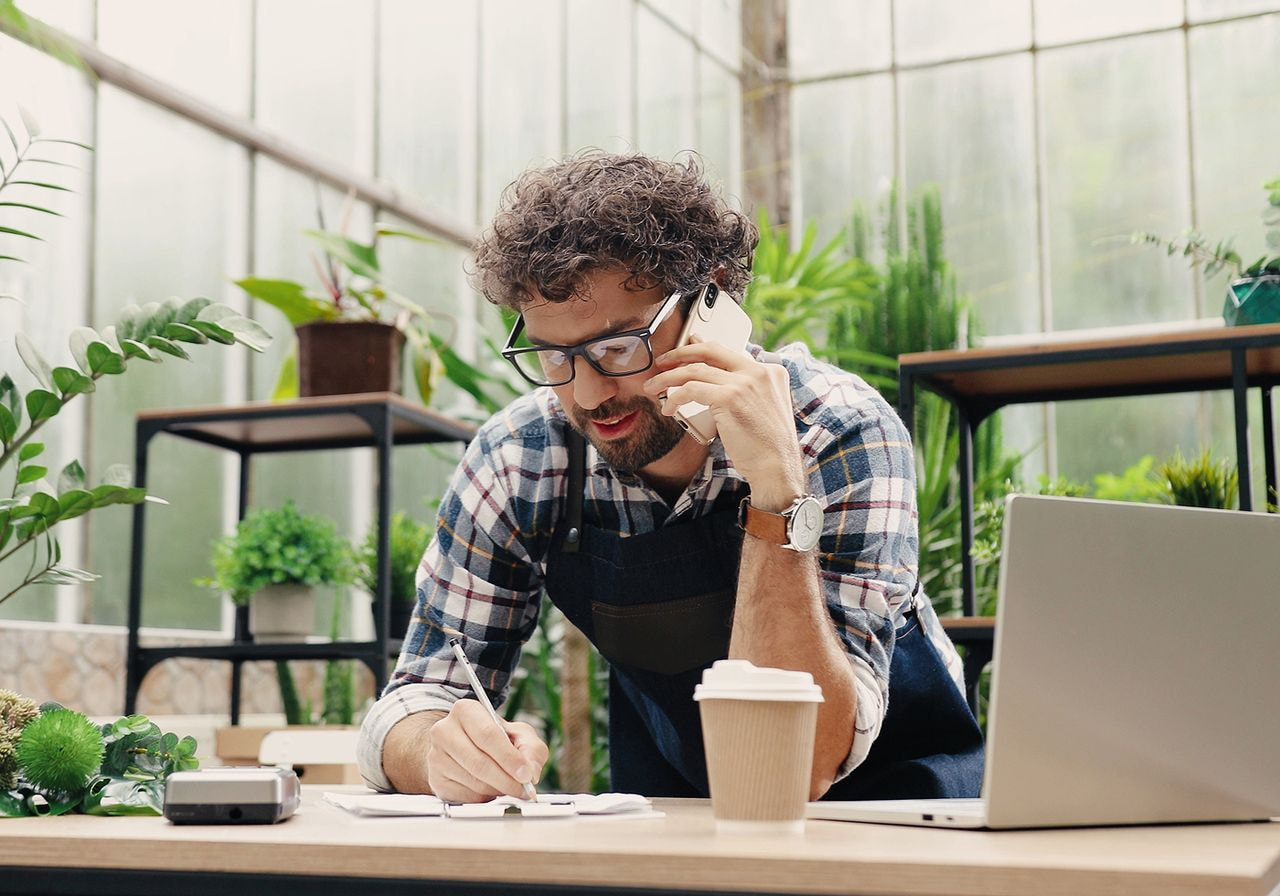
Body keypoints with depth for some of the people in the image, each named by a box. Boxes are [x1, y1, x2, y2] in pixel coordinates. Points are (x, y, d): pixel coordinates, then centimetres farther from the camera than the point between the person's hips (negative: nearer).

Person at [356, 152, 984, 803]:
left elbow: (801, 768, -29)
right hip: (672, 814, 3)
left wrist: (778, 494, -38)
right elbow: (415, 702, -8)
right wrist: (442, 748, -31)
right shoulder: (518, 459, -13)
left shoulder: (839, 434, -23)